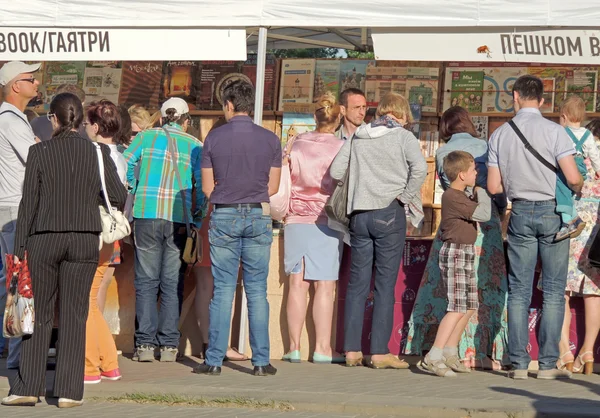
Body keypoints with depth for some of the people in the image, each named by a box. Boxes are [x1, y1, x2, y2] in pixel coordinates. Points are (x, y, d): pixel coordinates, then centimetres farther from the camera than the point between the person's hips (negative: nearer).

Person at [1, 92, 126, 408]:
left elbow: (28, 203, -4)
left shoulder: (39, 152, -4)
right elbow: (118, 198, -1)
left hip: (44, 239, -1)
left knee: (39, 314, 8)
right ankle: (69, 391, 3)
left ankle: (28, 387, 6)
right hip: (85, 239, 1)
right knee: (74, 315, 5)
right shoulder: (98, 152, -1)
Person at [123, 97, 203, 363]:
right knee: (172, 282, 6)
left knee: (146, 281, 5)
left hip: (147, 214, 0)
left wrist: (132, 193, 16)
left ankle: (145, 344, 1)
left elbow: (124, 166, 0)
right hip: (180, 219, 0)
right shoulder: (194, 145, 7)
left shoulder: (146, 137, 8)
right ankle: (169, 345, 5)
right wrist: (197, 221, 5)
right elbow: (202, 184, 0)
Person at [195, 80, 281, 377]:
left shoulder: (214, 138, -3)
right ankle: (261, 361, 3)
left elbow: (207, 187, 1)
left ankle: (214, 360, 2)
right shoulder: (270, 139, 1)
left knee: (222, 289, 3)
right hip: (259, 216, 1)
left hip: (224, 216, -1)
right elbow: (273, 188, 3)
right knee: (257, 290, 5)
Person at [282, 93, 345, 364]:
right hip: (326, 219, -3)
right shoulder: (340, 148, -4)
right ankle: (322, 348, -4)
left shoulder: (297, 144, 6)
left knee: (297, 284, 4)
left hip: (296, 220, 3)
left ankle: (294, 347, 4)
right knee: (325, 286, -2)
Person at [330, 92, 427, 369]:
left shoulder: (357, 137, 11)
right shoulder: (403, 137, -1)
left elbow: (335, 171, 7)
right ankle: (380, 353, -2)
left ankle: (352, 350, 9)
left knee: (357, 282, 9)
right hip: (389, 212, -4)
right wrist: (405, 196, -6)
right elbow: (420, 168, -16)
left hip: (359, 214, 4)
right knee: (385, 284, -1)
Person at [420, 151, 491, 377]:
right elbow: (484, 214, -22)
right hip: (454, 252, -11)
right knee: (457, 307, -15)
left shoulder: (461, 196, 15)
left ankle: (449, 353, 18)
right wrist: (481, 192, -6)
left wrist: (478, 195, 14)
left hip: (466, 254, 11)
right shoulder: (452, 197, -18)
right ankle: (433, 357, -17)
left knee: (469, 306, 12)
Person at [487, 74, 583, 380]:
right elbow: (573, 178, -14)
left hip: (520, 212, 3)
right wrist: (577, 191, 9)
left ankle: (519, 363, 4)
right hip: (552, 210, -3)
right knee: (553, 291, 2)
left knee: (519, 291, 7)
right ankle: (548, 364, 0)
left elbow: (493, 187, 3)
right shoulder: (553, 131, -8)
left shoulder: (500, 135, 2)